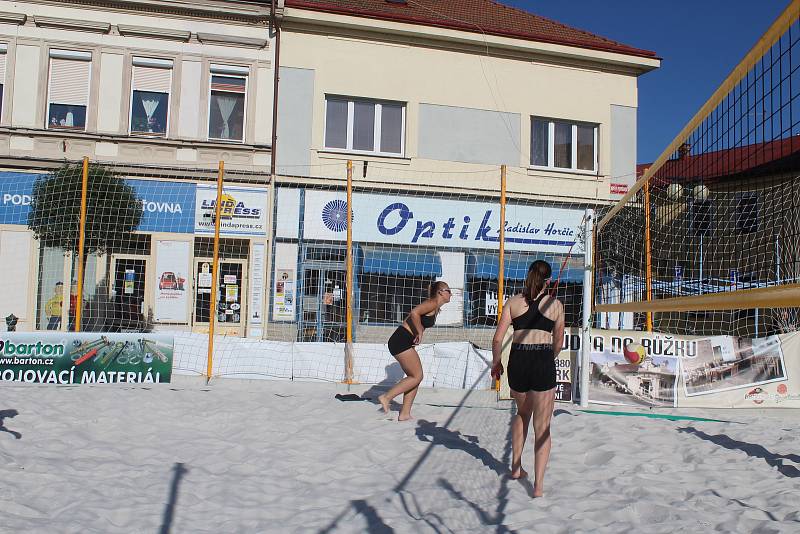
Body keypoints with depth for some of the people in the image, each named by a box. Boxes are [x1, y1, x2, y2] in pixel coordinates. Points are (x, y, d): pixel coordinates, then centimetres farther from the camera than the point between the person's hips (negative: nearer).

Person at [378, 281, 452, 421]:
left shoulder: (435, 308, 19)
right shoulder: (432, 303, -10)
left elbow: (409, 319, 25)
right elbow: (414, 313, -28)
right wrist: (420, 333, -17)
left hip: (403, 342, 10)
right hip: (401, 341, -10)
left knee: (414, 377, 11)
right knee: (417, 377, -6)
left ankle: (405, 414, 13)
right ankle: (386, 397, -3)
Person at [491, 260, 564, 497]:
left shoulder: (513, 302, 5)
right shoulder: (556, 304, 5)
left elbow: (497, 339, 0)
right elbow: (558, 342, 13)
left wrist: (496, 363, 15)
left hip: (518, 361, 2)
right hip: (543, 362, -2)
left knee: (522, 412, 27)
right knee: (542, 427, 5)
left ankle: (516, 467, 30)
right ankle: (538, 484, 0)